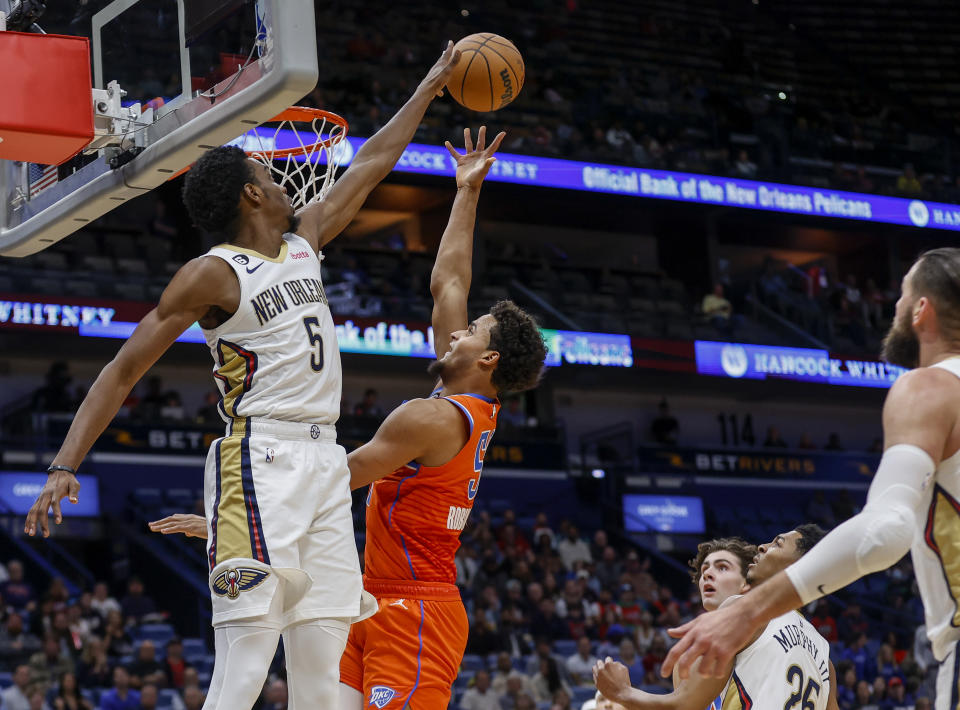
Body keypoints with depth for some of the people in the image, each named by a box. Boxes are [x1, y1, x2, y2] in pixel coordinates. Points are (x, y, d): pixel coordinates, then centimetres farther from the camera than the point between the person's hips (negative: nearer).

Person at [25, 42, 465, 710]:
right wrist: (65, 465, -15)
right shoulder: (215, 274, -4)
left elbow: (370, 165, 30)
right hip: (260, 462, -8)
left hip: (324, 462, 8)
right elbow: (124, 371, -6)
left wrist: (429, 88, 36)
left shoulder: (304, 241, 17)